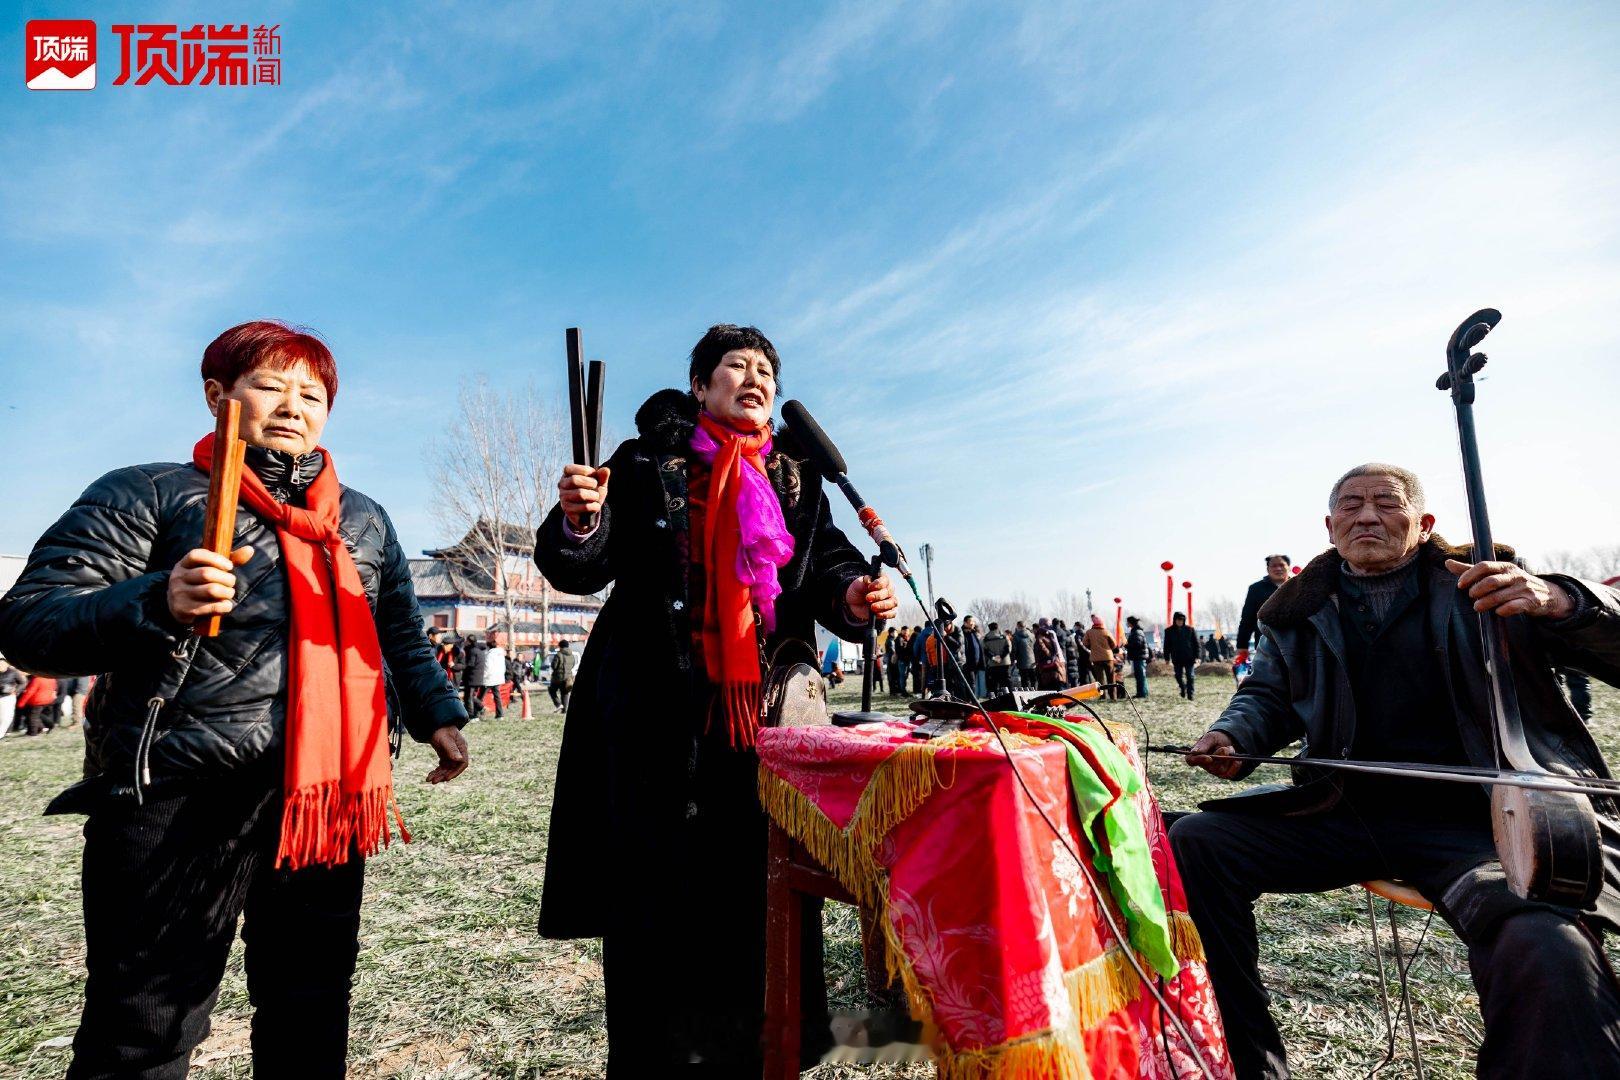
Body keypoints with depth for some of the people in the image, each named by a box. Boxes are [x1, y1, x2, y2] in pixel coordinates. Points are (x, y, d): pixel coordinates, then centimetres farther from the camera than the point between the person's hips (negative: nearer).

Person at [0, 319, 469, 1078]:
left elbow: (400, 636, 21)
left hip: (328, 800, 5)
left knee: (310, 1012, 18)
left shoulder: (365, 519, 15)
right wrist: (158, 604, -23)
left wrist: (436, 715, 9)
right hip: (181, 799, -4)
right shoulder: (147, 495, 0)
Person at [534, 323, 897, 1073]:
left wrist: (852, 596, -14)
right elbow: (580, 568, -1)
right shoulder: (649, 464, 3)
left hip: (770, 716, 4)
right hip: (663, 721, -3)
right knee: (661, 899, 3)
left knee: (768, 897, 10)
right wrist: (579, 520, -23)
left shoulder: (797, 479, 13)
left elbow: (827, 564, 8)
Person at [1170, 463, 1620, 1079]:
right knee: (1192, 843, -13)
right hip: (1346, 812, 4)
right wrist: (1232, 737, -2)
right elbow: (1268, 696, 20)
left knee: (1546, 951, -36)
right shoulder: (1301, 610, 13)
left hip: (1480, 816, -3)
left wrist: (1558, 602, -22)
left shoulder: (1489, 581, 5)